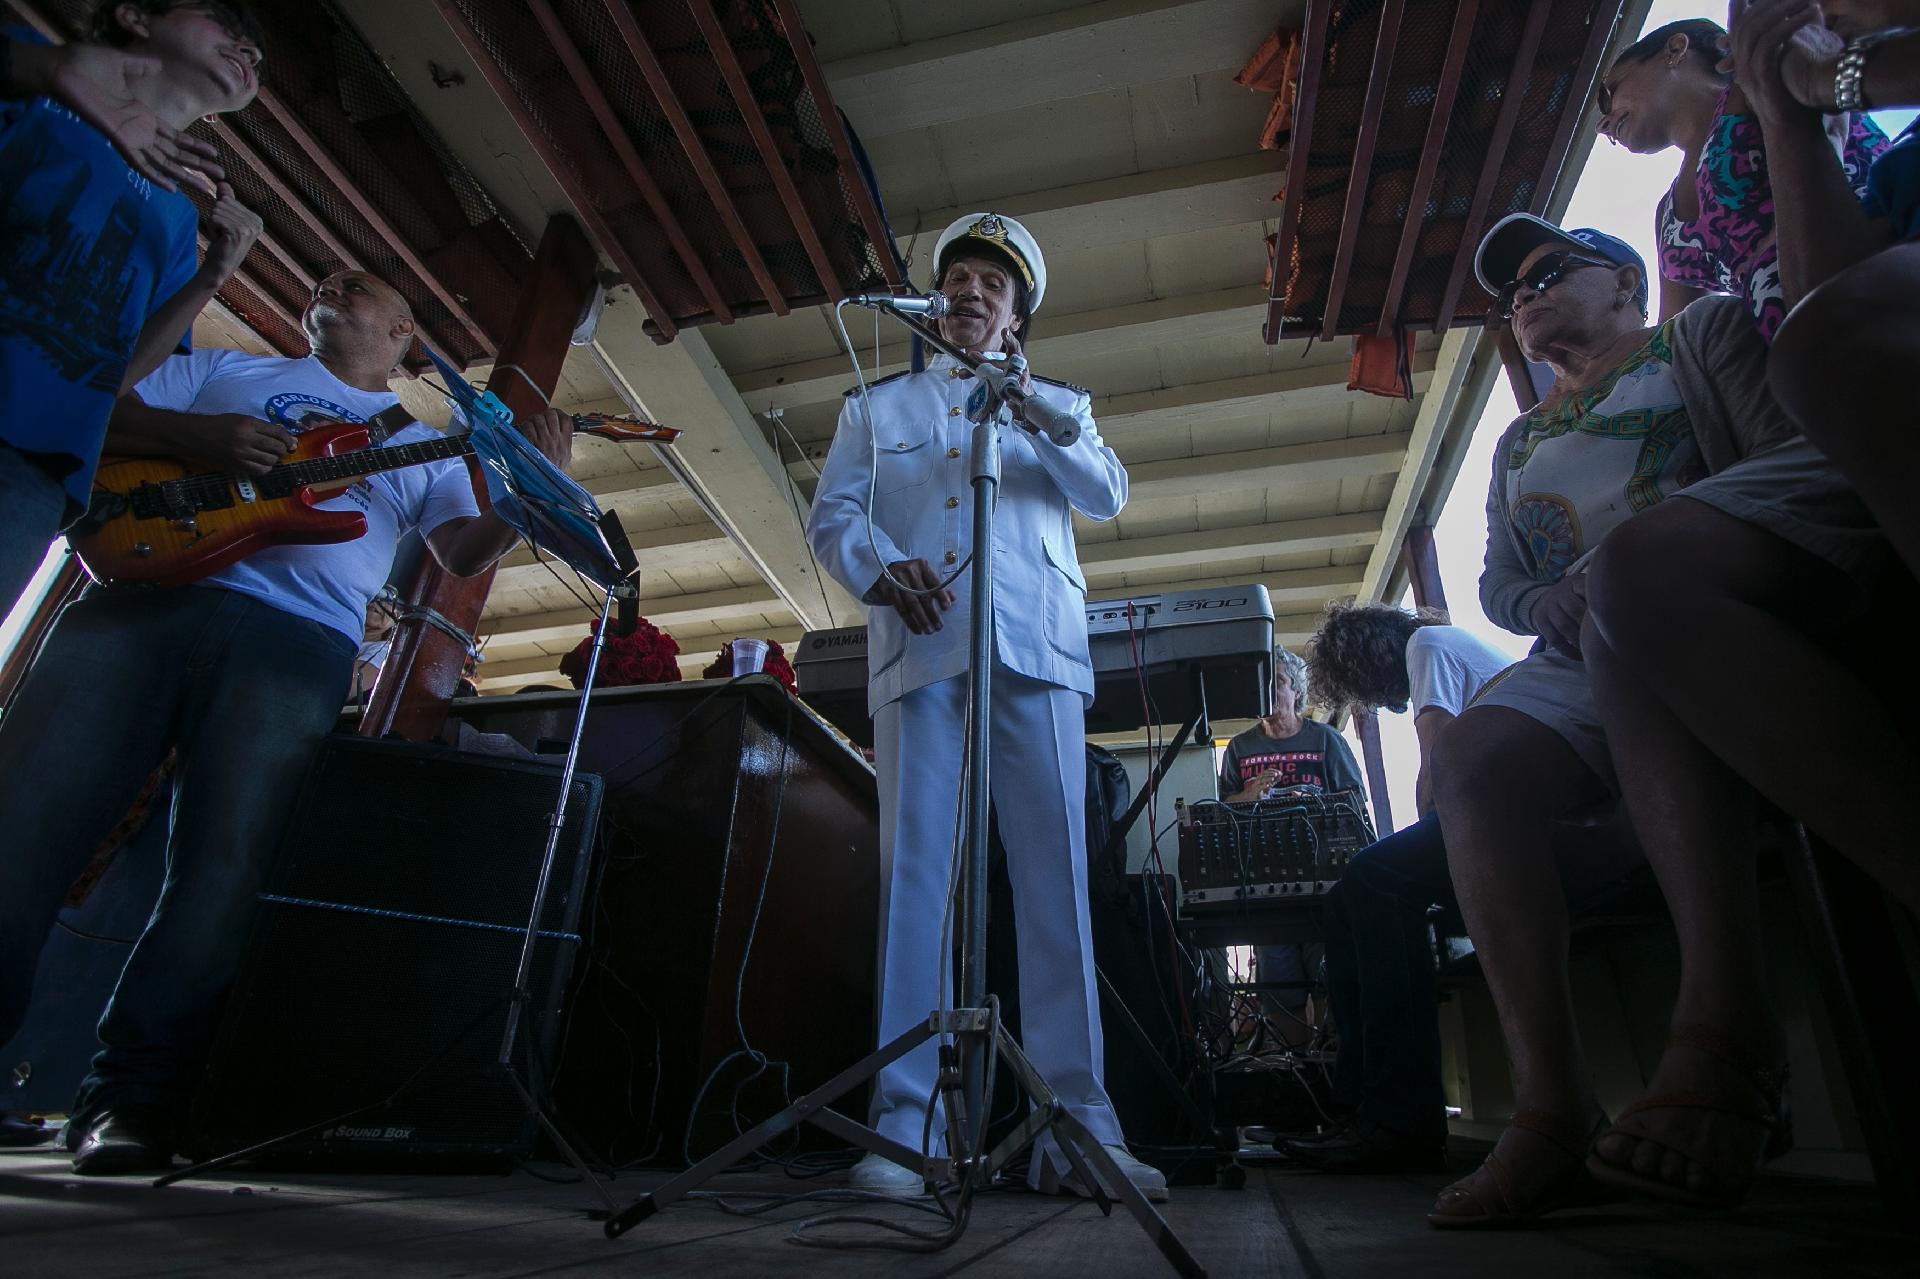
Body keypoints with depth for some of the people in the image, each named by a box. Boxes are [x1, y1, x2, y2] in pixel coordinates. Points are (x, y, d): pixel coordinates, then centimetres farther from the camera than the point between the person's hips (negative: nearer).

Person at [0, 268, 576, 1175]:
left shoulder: (424, 444, 25)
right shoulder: (224, 370, 28)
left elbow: (462, 552, 12)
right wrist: (195, 435, -3)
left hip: (299, 645, -1)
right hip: (141, 594, 2)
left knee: (224, 864, -10)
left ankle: (132, 1096, -3)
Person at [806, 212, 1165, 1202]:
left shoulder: (1057, 404, 27)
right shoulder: (878, 405, 26)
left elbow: (1109, 497, 10)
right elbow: (831, 514, 13)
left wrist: (1040, 417, -7)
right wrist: (883, 569, -9)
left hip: (1036, 651, 1)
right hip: (919, 652, 0)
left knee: (1056, 876, -7)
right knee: (916, 871, -8)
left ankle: (1076, 1127, -2)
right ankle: (906, 1127, -4)